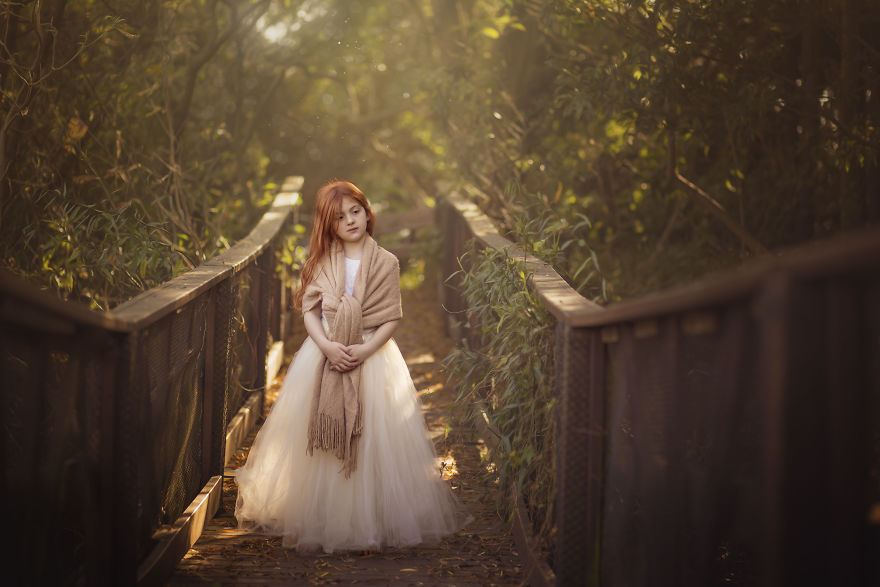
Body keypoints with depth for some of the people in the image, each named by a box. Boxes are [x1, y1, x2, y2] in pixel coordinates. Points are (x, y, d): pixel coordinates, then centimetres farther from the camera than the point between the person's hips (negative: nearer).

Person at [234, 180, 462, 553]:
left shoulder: (385, 263, -1)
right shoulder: (321, 262, 5)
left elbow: (391, 317, -2)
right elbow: (309, 310, 1)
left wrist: (365, 349, -16)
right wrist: (328, 346, -15)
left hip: (372, 356, -2)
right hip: (324, 353, 2)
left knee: (372, 440, -6)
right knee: (318, 437, -2)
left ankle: (369, 526, 0)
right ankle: (320, 520, 6)